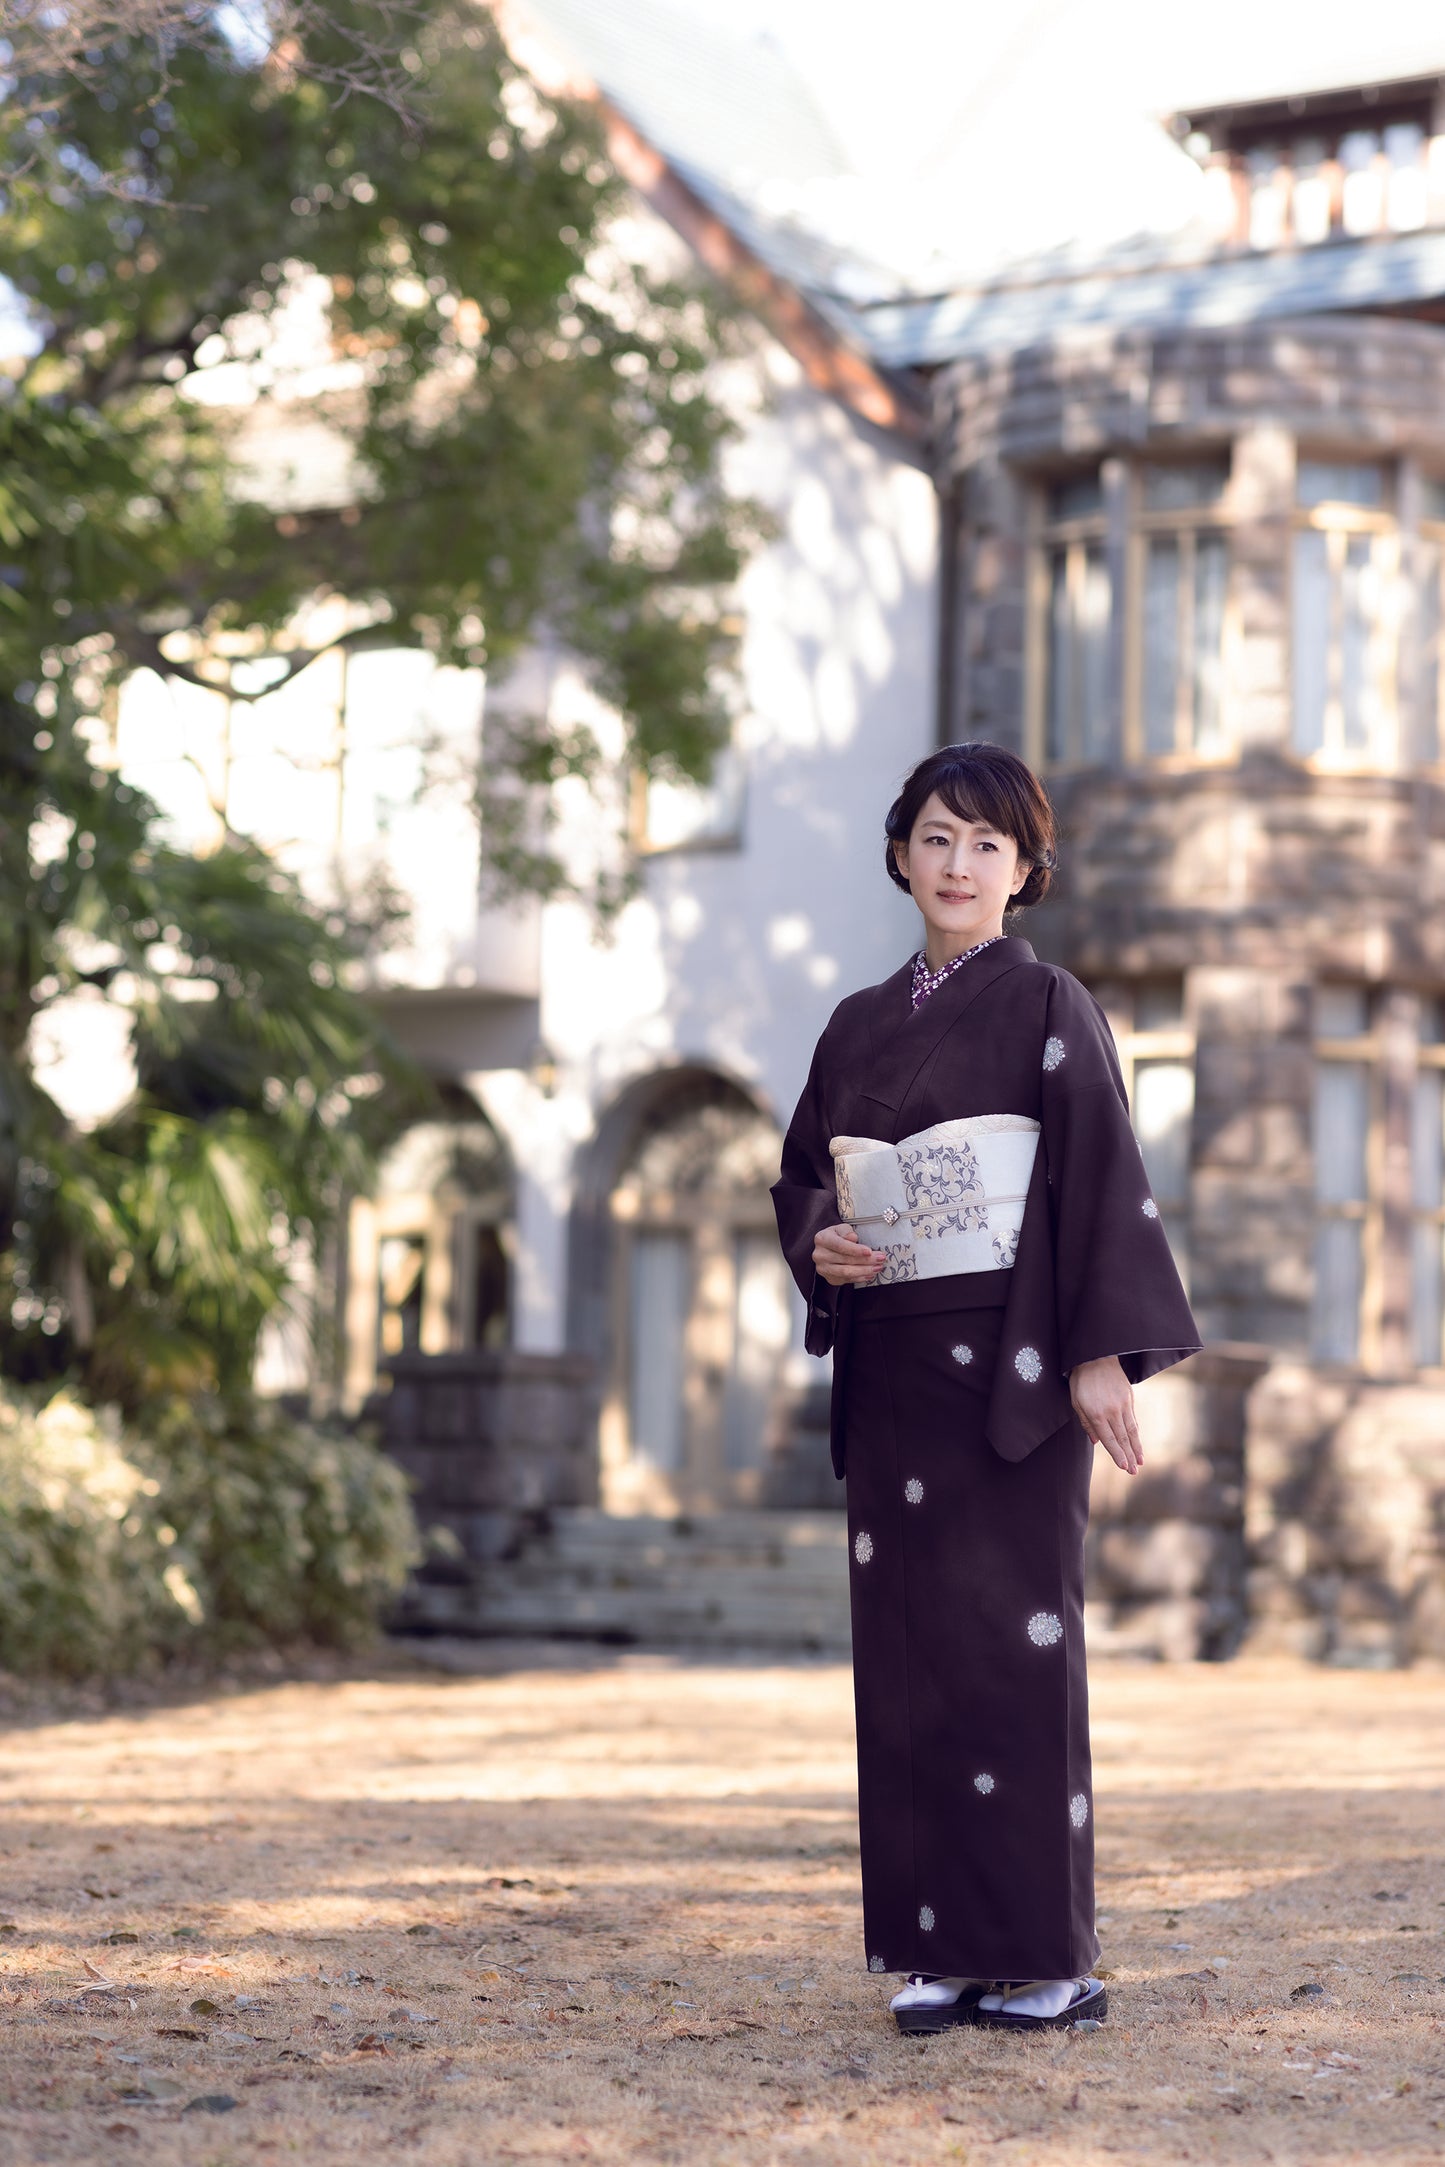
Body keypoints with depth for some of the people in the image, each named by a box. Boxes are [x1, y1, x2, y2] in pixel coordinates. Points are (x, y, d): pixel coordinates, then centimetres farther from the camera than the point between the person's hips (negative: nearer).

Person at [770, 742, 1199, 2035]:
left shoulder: (1049, 1007, -2)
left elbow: (1106, 1182, -8)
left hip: (1009, 1363, -5)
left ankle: (1049, 1952, 2)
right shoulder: (860, 1025, 15)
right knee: (906, 1646, 4)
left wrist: (1102, 1354, -15)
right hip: (893, 1368, 6)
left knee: (1014, 1633, -6)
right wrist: (822, 1245, 0)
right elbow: (802, 1175, 22)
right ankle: (944, 1946, 11)